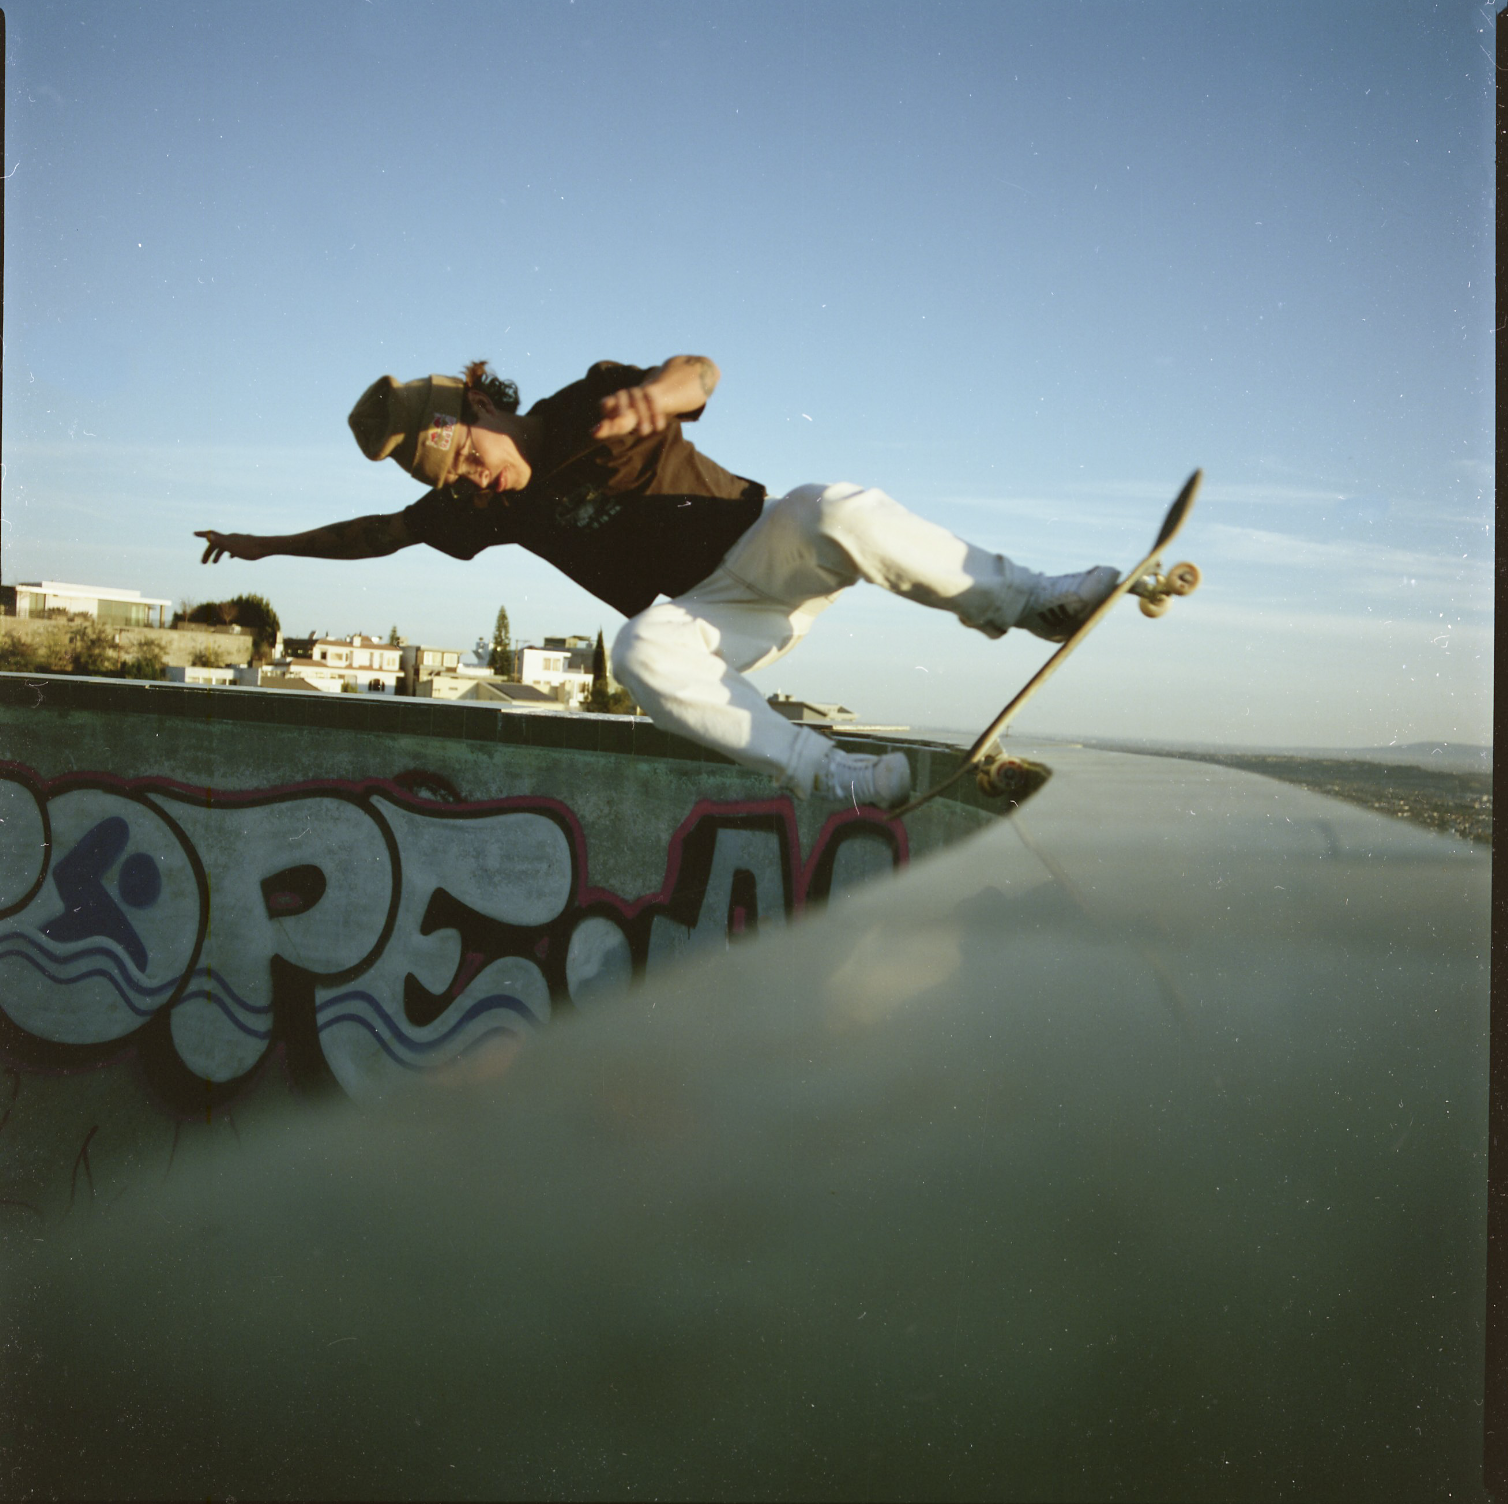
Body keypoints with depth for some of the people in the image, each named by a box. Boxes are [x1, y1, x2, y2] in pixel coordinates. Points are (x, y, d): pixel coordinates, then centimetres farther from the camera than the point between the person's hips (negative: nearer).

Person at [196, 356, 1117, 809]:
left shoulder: (589, 411, -10)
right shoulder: (477, 510, 6)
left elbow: (701, 371, -24)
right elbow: (383, 532, 21)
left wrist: (660, 389, -46)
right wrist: (270, 544, 25)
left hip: (771, 548, -3)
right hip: (713, 618, 3)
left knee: (838, 511, -37)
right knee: (643, 654, -33)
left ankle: (1032, 602, -26)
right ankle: (834, 780, -40)